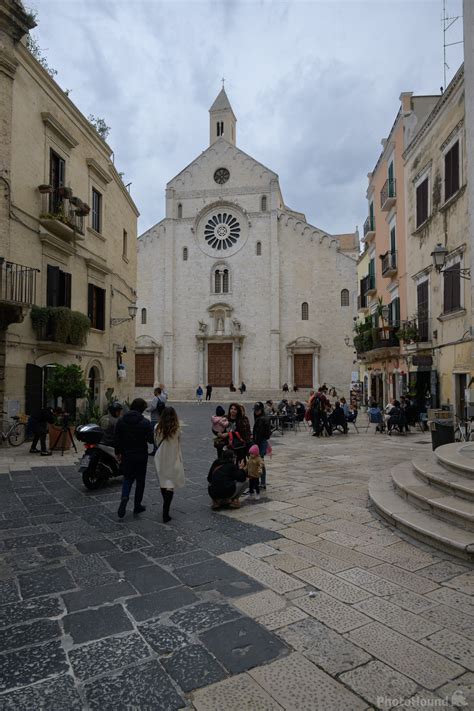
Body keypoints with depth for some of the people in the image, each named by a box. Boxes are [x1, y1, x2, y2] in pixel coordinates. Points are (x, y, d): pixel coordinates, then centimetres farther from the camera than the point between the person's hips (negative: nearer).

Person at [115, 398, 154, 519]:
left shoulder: (121, 421, -2)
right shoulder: (145, 423, -15)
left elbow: (117, 439, 2)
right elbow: (151, 440, -13)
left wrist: (118, 452, 12)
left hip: (126, 455, 3)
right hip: (141, 456, -3)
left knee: (127, 478, 17)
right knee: (140, 480, 11)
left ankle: (124, 498, -9)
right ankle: (137, 506, 18)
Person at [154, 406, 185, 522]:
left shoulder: (158, 428, -7)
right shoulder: (177, 430, -14)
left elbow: (156, 443, 4)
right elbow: (178, 445, -3)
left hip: (160, 459, 3)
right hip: (173, 460, -3)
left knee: (163, 483, 19)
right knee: (170, 485, 2)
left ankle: (166, 508, 34)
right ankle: (165, 513, -4)